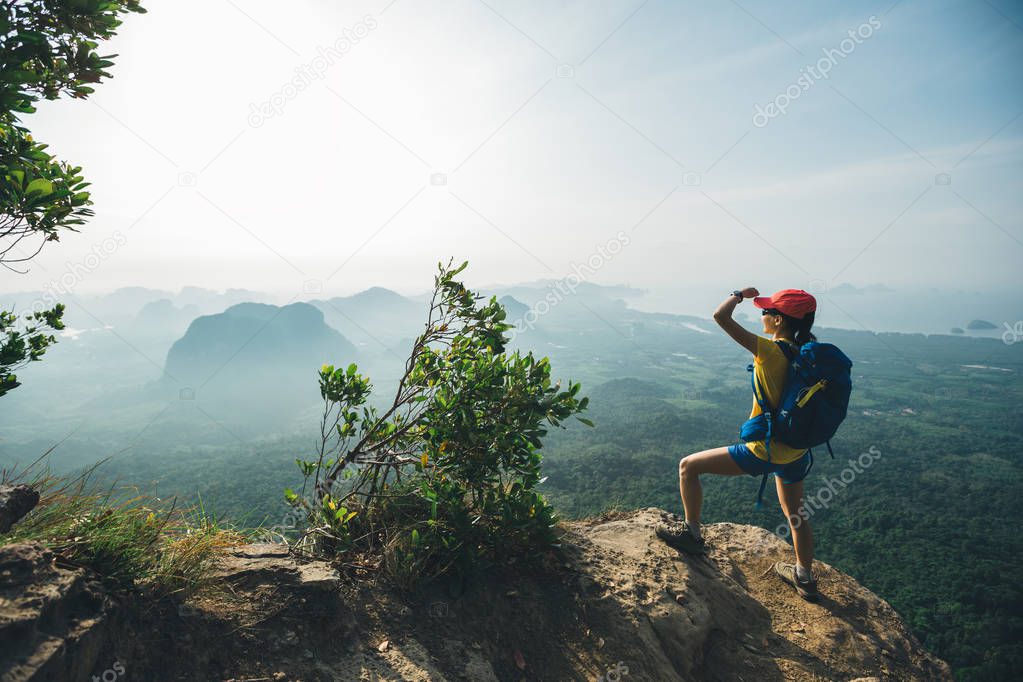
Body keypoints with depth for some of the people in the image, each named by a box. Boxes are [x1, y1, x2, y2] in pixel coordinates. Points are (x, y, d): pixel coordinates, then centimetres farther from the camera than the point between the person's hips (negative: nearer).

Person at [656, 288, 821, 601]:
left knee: (688, 466, 4)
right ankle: (804, 577, 46)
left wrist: (739, 294, -7)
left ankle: (692, 533, 15)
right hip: (796, 452, 8)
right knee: (795, 515, 28)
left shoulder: (771, 351, -20)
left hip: (763, 450, -8)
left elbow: (721, 316, -24)